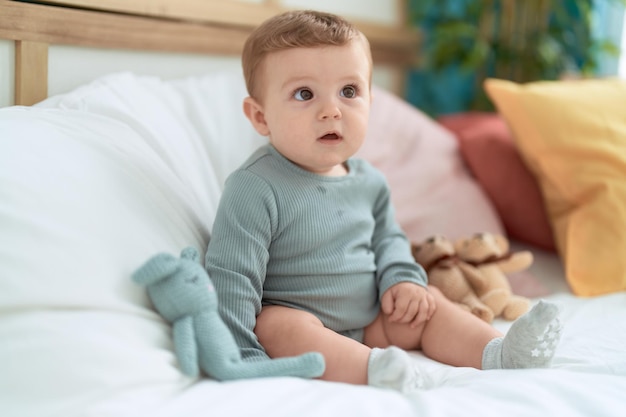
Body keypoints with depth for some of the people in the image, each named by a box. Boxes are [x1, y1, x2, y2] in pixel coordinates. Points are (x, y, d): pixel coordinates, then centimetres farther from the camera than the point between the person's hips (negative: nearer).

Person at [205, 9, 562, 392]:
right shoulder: (256, 189, -21)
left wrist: (402, 279, -3)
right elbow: (231, 276, -22)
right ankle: (377, 368, -50)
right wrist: (240, 359, -27)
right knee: (278, 325, -35)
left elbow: (388, 238, 18)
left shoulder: (369, 181, 2)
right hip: (294, 319, -7)